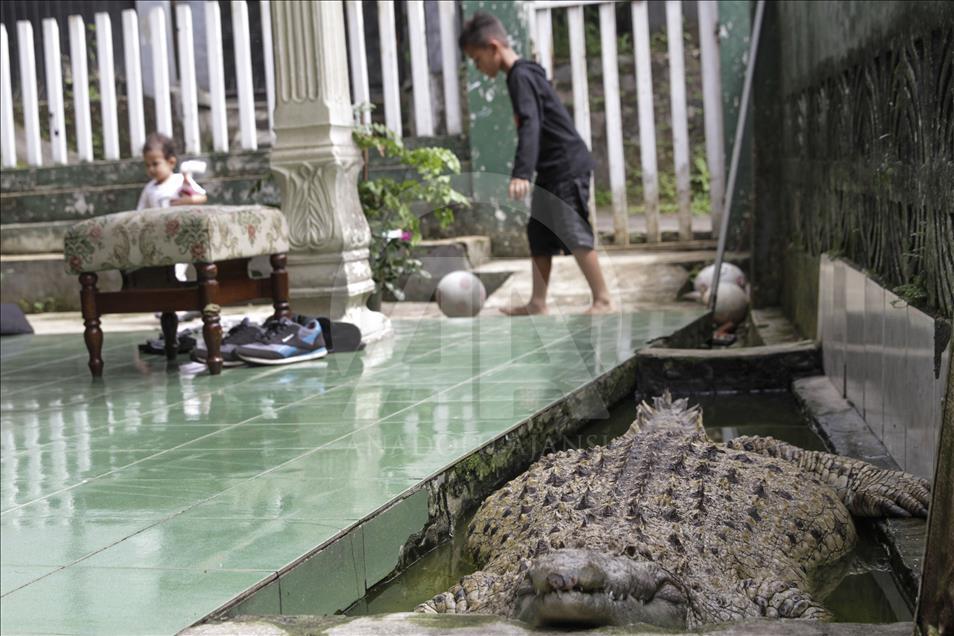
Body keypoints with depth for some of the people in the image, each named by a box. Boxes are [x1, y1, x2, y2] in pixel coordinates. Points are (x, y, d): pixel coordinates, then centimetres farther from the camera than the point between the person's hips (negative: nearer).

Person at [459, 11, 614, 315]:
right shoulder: (523, 74, 14)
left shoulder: (520, 76, -16)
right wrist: (527, 172, 26)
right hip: (553, 170, 10)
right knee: (540, 235, 11)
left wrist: (521, 173, -38)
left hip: (566, 167, -10)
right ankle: (538, 302, 16)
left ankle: (603, 300, -3)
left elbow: (530, 126, -28)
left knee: (574, 235, -9)